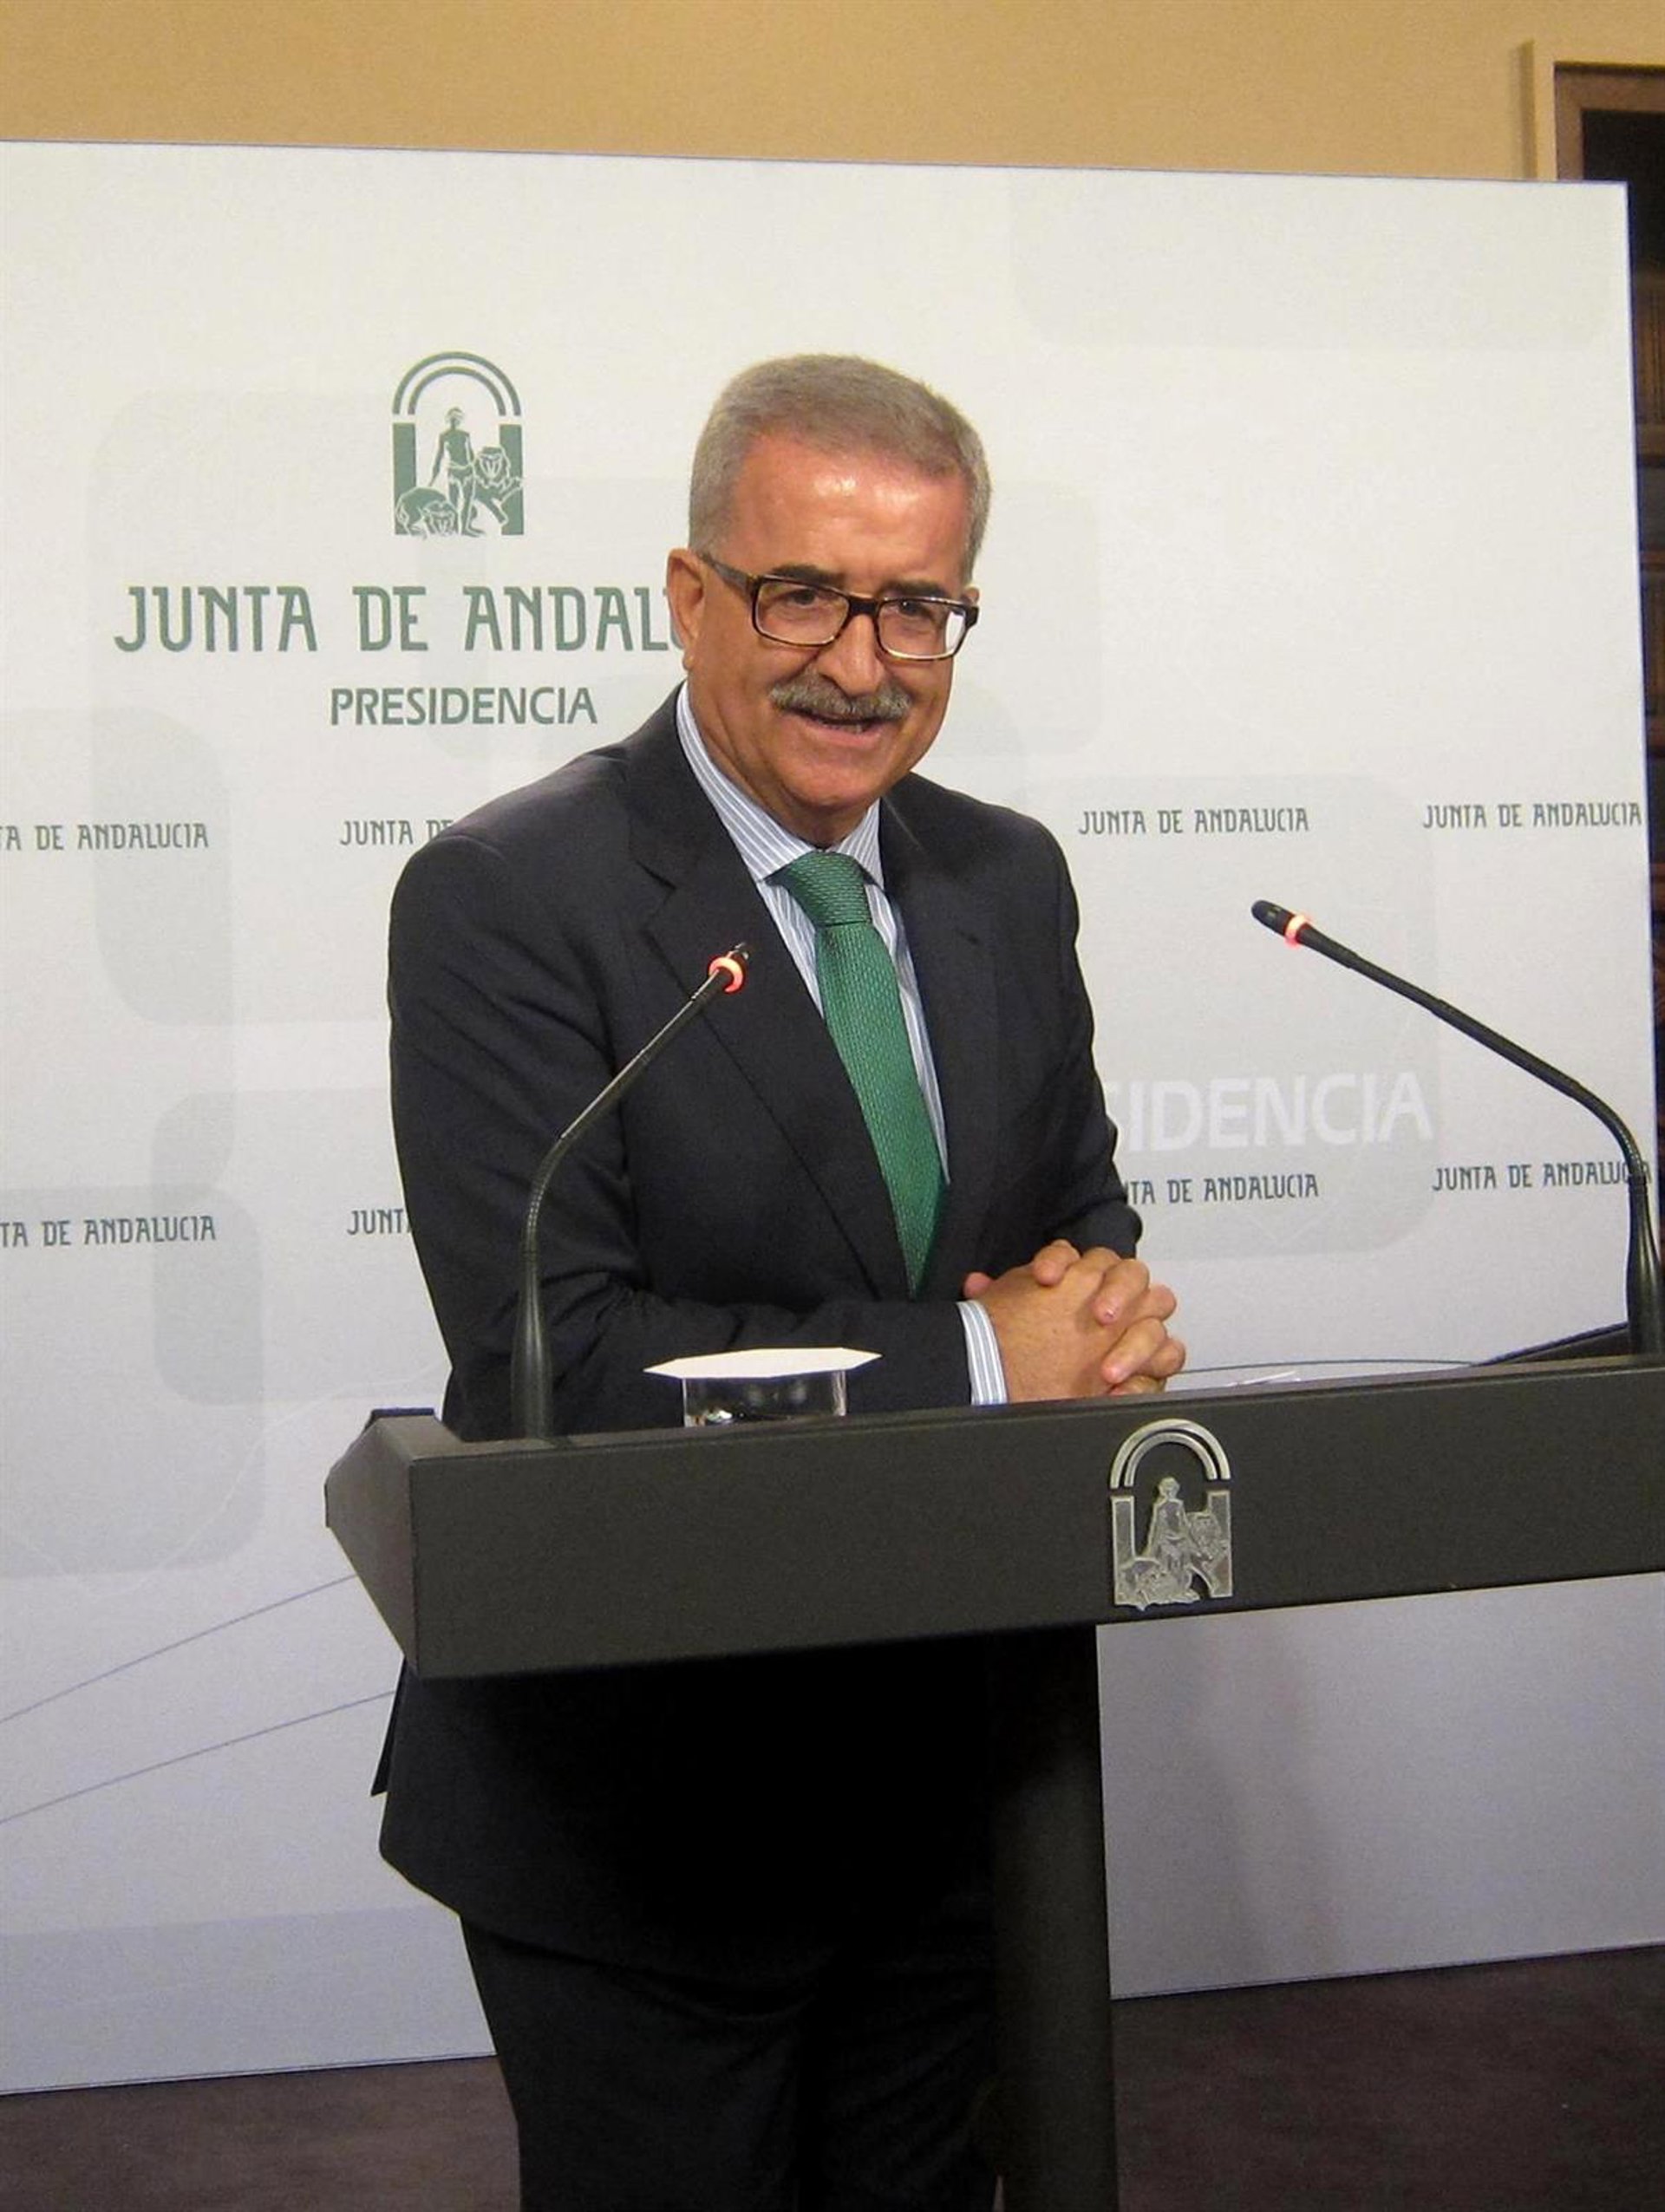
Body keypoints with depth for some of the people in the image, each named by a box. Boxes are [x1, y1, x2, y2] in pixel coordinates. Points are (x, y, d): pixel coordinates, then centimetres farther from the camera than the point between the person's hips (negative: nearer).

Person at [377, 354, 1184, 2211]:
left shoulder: (1008, 879, 5)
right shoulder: (504, 901, -16)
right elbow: (552, 1354, -23)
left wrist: (1102, 1299, -12)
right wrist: (978, 1359, -22)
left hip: (949, 1761, 6)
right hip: (635, 1794, -6)